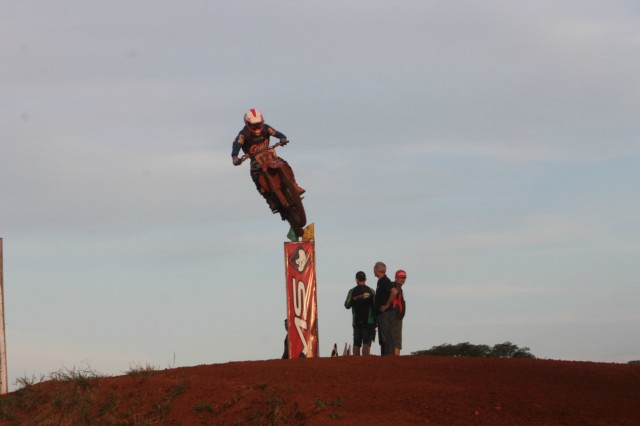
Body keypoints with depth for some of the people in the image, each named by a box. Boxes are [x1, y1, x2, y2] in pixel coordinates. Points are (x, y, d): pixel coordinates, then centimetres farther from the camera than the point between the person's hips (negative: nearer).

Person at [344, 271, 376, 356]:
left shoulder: (352, 292, 0)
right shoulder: (370, 291, -2)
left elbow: (347, 305, 4)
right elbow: (375, 307, -2)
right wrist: (375, 322, 4)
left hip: (356, 322, 2)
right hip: (368, 322, -2)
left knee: (356, 344, 7)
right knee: (366, 343, -7)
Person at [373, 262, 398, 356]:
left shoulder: (384, 281, -13)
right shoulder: (381, 281, 17)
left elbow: (394, 292, -27)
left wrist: (387, 305, -21)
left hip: (386, 314, -10)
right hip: (381, 315, 10)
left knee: (387, 338, -12)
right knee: (382, 340, 11)